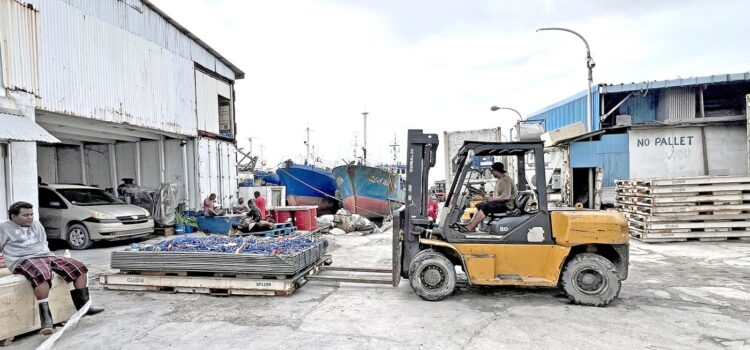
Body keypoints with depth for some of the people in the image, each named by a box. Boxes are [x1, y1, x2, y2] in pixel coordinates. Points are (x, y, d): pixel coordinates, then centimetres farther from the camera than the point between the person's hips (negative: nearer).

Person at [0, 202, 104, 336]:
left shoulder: (37, 225, 26)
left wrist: (49, 256, 15)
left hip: (46, 255, 7)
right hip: (24, 260, -7)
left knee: (79, 268, -8)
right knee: (42, 275, -40)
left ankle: (84, 306, -2)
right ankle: (46, 320, -41)